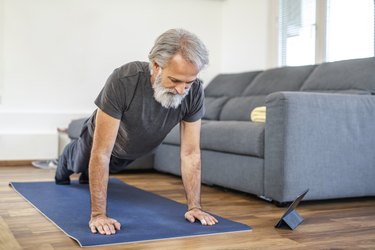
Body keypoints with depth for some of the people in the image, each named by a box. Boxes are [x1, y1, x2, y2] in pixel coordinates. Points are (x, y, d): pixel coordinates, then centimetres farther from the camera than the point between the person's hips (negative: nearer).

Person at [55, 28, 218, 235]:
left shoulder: (194, 92, -36)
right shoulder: (123, 81, -47)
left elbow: (190, 153, -27)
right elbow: (102, 153, -44)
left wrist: (194, 206, -28)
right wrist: (98, 214, -45)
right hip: (100, 142, -3)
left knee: (111, 168, 36)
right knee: (79, 163, 33)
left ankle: (89, 175, 69)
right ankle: (65, 163, 67)